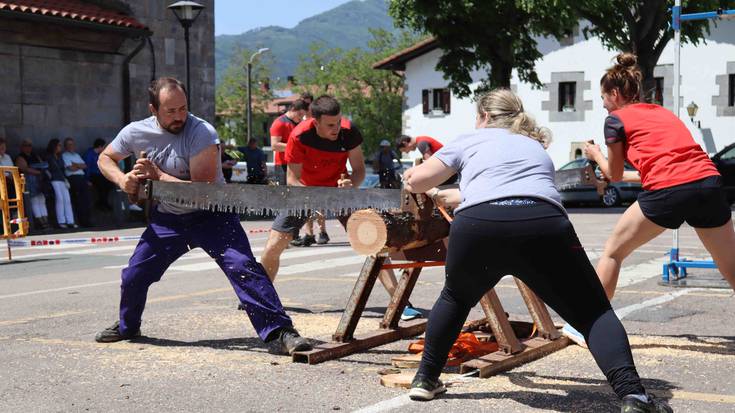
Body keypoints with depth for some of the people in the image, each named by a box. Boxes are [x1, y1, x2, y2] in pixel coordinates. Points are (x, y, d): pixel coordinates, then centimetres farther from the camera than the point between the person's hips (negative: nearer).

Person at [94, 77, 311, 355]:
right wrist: (122, 180, -10)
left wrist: (158, 176, -24)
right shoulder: (136, 133, -7)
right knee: (133, 275, 6)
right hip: (167, 219, 5)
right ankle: (127, 326, 37)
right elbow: (105, 159, 11)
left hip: (211, 214, -4)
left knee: (243, 266, -24)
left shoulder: (202, 133, -23)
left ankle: (279, 330, -25)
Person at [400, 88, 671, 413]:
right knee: (593, 313, 6)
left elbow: (415, 181, 27)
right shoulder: (535, 145, 38)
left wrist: (429, 190, 53)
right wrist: (443, 195, 63)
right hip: (543, 225, 1)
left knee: (455, 298, 30)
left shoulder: (470, 141, 28)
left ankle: (425, 379, 33)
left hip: (476, 227, 0)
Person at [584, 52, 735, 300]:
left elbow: (613, 174, 20)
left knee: (612, 253, 14)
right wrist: (625, 176, 46)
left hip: (668, 191, -6)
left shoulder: (616, 119, 11)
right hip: (709, 182, 6)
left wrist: (596, 155, 39)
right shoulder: (662, 112, 29)